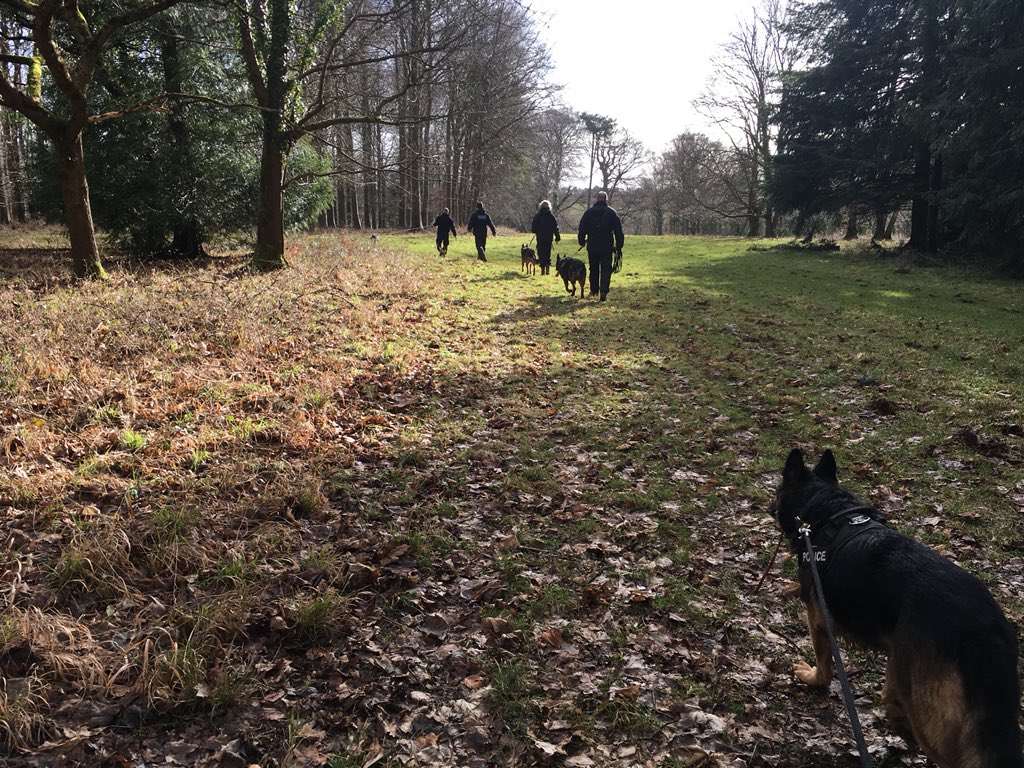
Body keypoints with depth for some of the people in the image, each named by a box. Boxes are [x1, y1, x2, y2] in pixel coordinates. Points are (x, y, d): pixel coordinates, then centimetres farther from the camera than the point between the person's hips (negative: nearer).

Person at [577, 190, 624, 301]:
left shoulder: (588, 212, 4)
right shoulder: (611, 212, 0)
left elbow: (582, 228, 8)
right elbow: (618, 231, 0)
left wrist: (582, 241, 21)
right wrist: (619, 246, 5)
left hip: (592, 246, 2)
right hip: (607, 246, -2)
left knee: (594, 268, 16)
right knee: (606, 269, -1)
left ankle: (594, 290, 24)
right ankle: (603, 291, -15)